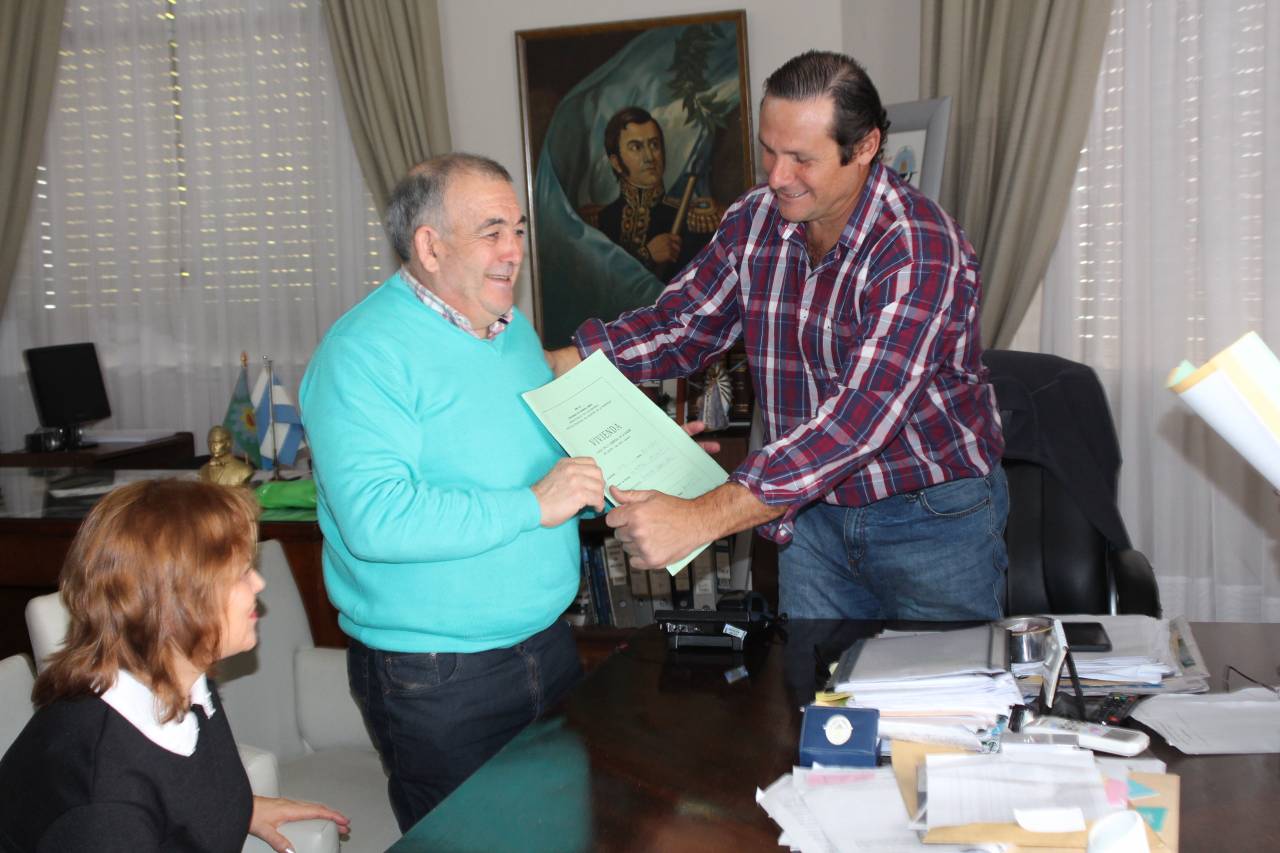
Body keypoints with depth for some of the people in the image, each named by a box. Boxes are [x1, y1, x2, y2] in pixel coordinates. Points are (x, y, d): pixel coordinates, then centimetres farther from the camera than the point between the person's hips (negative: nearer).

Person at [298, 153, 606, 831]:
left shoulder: (514, 329, 9)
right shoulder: (364, 353, -18)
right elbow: (374, 519, -30)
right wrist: (532, 506, -28)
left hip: (548, 641, 8)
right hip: (437, 680, -8)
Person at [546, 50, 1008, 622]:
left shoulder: (920, 249, -26)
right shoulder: (755, 221, -4)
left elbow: (864, 412, -35)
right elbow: (680, 324, 4)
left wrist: (701, 519, -43)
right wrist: (548, 365, -15)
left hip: (935, 517, -5)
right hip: (813, 508, 5)